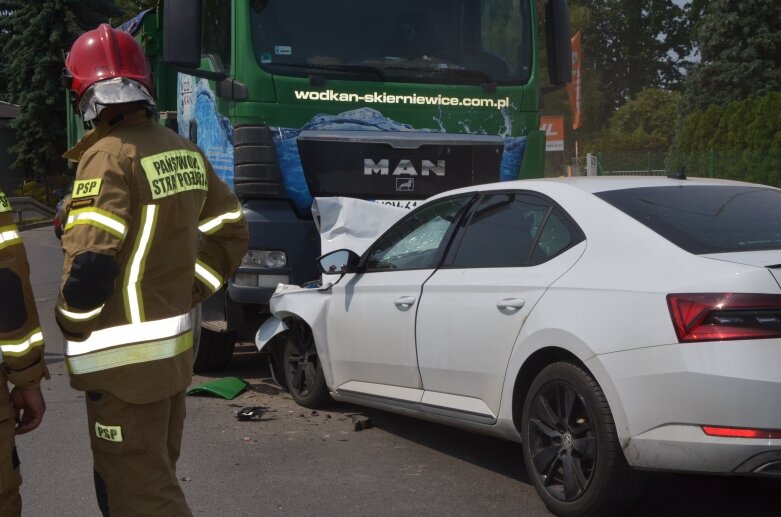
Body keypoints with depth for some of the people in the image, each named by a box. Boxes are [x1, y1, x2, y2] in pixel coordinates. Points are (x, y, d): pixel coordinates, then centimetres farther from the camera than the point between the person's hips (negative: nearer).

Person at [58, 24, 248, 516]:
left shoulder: (110, 156, -17)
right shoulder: (185, 151, 7)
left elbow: (90, 262, -23)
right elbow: (231, 233, 13)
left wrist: (72, 325, -6)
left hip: (126, 358, -8)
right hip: (176, 346, 8)